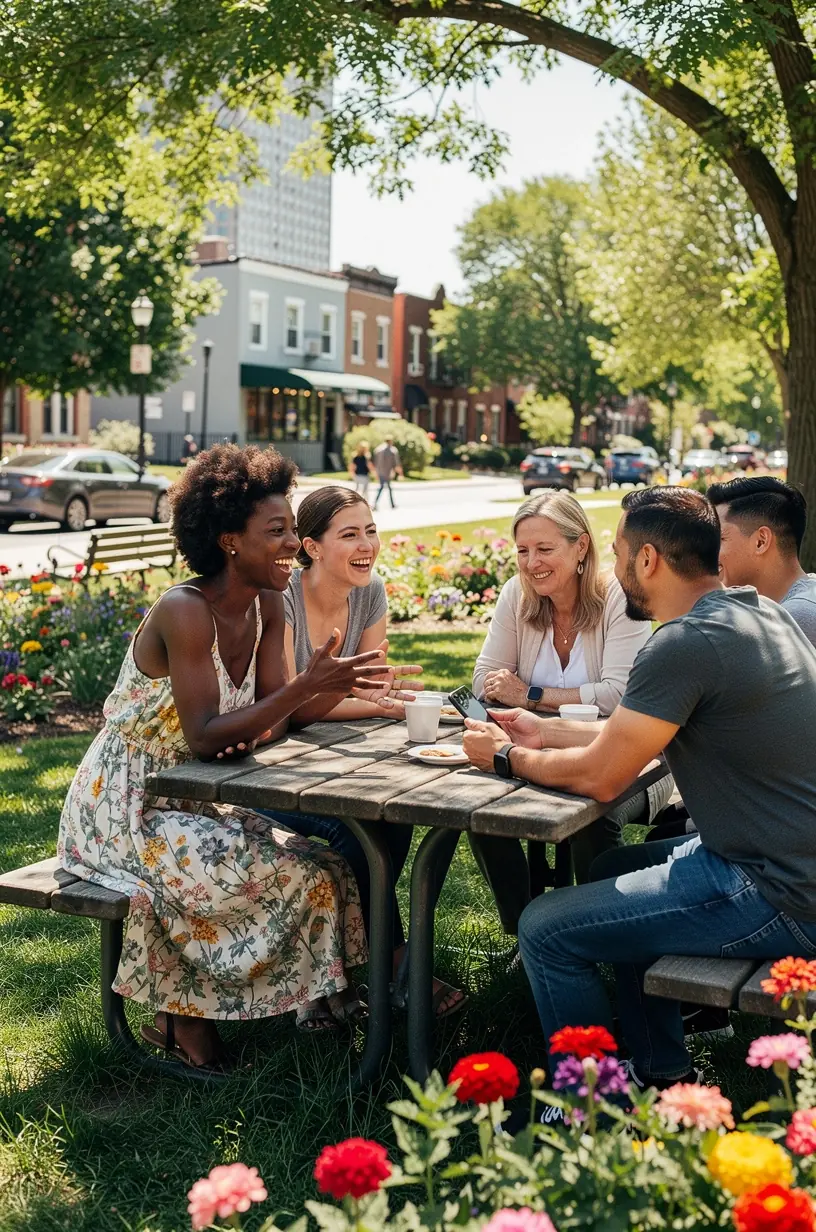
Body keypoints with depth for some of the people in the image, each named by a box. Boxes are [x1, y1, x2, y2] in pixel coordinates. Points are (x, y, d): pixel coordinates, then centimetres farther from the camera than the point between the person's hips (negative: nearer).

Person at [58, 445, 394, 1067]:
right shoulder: (185, 611, -25)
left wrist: (255, 731, -24)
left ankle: (182, 1015, 7)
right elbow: (204, 737, -31)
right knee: (289, 874, -20)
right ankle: (184, 1017, 1)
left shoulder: (267, 606, 0)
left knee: (324, 868, -4)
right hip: (128, 811, -8)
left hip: (195, 802, 8)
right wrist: (309, 684, -35)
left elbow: (272, 712, 0)